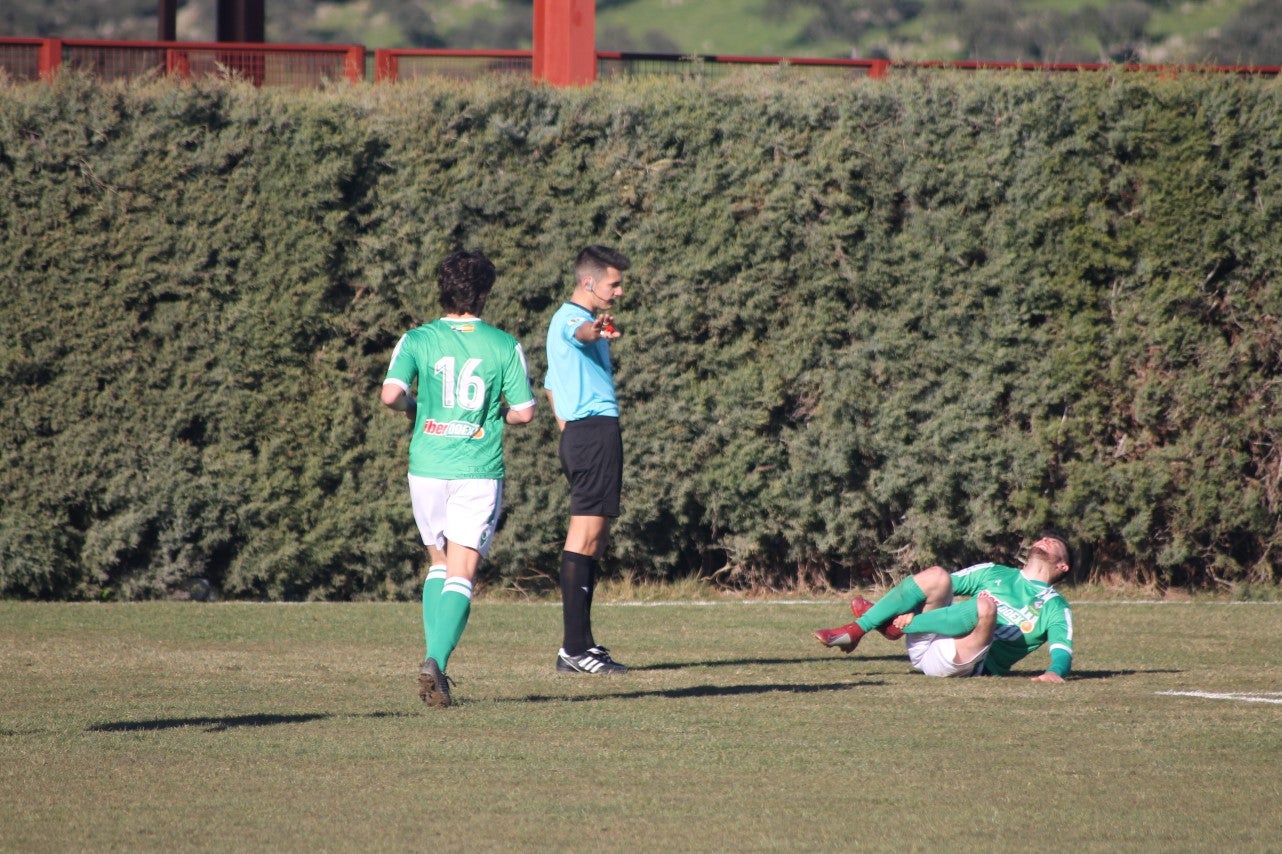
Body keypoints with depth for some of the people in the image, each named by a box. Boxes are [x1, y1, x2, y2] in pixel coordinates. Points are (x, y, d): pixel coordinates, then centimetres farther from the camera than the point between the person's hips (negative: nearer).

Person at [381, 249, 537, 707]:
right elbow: (524, 411, 0)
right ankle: (436, 662, -22)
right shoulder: (504, 346, -1)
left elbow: (391, 394, -14)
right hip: (479, 473, -2)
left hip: (428, 469, 2)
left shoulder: (417, 340, -1)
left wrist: (412, 406, 8)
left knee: (440, 565, 21)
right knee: (461, 575, -2)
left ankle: (433, 658, 10)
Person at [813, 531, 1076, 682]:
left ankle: (898, 625, -17)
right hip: (925, 647, 4)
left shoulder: (1054, 607, 14)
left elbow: (1062, 648, -3)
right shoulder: (995, 573, 27)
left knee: (985, 605, -34)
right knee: (936, 576, -22)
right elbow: (945, 584, 23)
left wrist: (1054, 672, -27)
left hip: (966, 663, -4)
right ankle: (856, 630, -23)